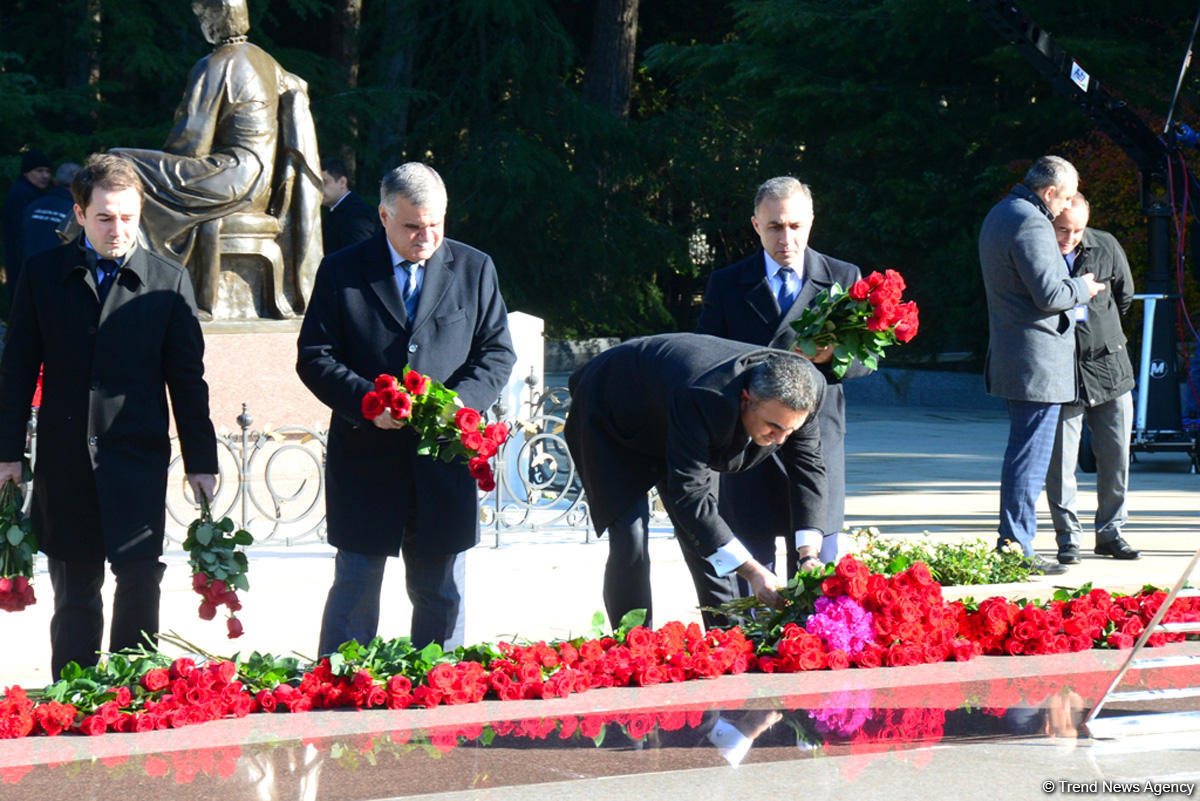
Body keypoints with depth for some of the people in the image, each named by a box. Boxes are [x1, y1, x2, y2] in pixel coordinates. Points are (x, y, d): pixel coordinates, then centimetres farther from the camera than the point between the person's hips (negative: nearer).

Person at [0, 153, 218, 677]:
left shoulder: (168, 282, 3)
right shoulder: (44, 274, 5)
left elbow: (187, 378, 4)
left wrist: (201, 461, 3)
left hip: (138, 459, -1)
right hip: (64, 462, 1)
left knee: (139, 585, -8)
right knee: (74, 595, 7)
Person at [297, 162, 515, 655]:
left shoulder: (474, 270, 7)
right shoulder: (341, 273, 2)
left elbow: (497, 353, 7)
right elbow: (314, 358, 0)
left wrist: (460, 401, -13)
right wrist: (368, 403, -17)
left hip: (445, 461, 2)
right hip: (366, 461, -2)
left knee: (441, 597, 8)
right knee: (354, 593, 2)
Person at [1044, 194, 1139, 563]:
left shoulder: (1105, 247, 0)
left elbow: (1124, 296, 15)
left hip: (1108, 365, 3)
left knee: (1116, 453, 5)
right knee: (1060, 458, -3)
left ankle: (1110, 532, 17)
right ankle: (1067, 537, 8)